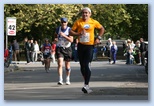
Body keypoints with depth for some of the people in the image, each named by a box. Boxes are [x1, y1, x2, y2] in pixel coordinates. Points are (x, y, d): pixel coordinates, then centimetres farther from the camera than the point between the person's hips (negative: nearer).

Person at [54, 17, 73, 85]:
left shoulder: (69, 30, -9)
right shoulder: (58, 29, 0)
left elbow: (71, 40, -19)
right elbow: (55, 35, 20)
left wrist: (64, 35, -29)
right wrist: (56, 38, -2)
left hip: (67, 48, -1)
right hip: (59, 48, 1)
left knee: (67, 65, 10)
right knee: (60, 64, -17)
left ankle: (67, 79, 28)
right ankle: (60, 79, -21)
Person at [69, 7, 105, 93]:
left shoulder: (94, 22, 3)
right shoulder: (78, 22, 3)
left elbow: (102, 29, 17)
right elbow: (71, 31, 2)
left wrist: (98, 38, 6)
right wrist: (78, 34, -16)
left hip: (90, 45, -2)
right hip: (81, 45, 2)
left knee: (87, 65, -15)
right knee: (82, 66, 9)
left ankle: (86, 85, -19)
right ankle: (86, 82, 26)